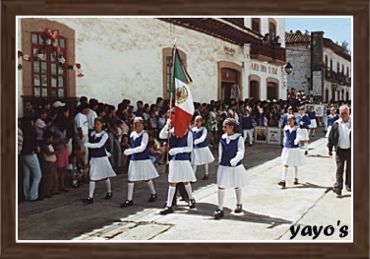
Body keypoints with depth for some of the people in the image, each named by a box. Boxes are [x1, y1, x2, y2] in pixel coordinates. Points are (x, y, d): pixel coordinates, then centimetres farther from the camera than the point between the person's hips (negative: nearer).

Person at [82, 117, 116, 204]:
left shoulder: (105, 134, -9)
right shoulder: (92, 134, 6)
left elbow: (100, 145, -22)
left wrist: (88, 145, -26)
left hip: (102, 158, -4)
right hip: (94, 158, 4)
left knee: (105, 176, 13)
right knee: (92, 177, -5)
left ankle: (109, 192, 34)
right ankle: (90, 197, -5)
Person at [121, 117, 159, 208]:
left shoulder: (144, 134, -14)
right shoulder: (132, 134, 7)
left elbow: (142, 147, -24)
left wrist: (130, 151, -29)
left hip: (143, 160, -6)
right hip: (134, 160, 6)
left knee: (147, 178, 9)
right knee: (131, 179, 1)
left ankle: (153, 194, 33)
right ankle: (129, 200, 7)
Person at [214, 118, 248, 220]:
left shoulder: (239, 138, -13)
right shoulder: (222, 138, -1)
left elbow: (240, 153, -19)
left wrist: (232, 162, -30)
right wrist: (220, 161, 8)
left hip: (236, 166, -2)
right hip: (223, 166, 3)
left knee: (237, 186, 17)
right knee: (221, 186, -5)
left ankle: (239, 204, 39)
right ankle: (220, 209, 1)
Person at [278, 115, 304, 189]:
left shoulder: (297, 129, -10)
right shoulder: (286, 128, 3)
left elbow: (298, 137, -22)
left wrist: (295, 143, -15)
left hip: (295, 149, -3)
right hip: (287, 148, 3)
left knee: (295, 165, 14)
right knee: (285, 164, -6)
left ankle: (296, 178, 32)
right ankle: (283, 180, -10)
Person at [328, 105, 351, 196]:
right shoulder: (336, 124, -2)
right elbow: (331, 137, 4)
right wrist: (330, 148, 5)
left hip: (350, 150, 1)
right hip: (339, 150, 0)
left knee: (349, 169, 11)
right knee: (339, 169, -1)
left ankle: (348, 185, 27)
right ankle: (338, 187, -1)